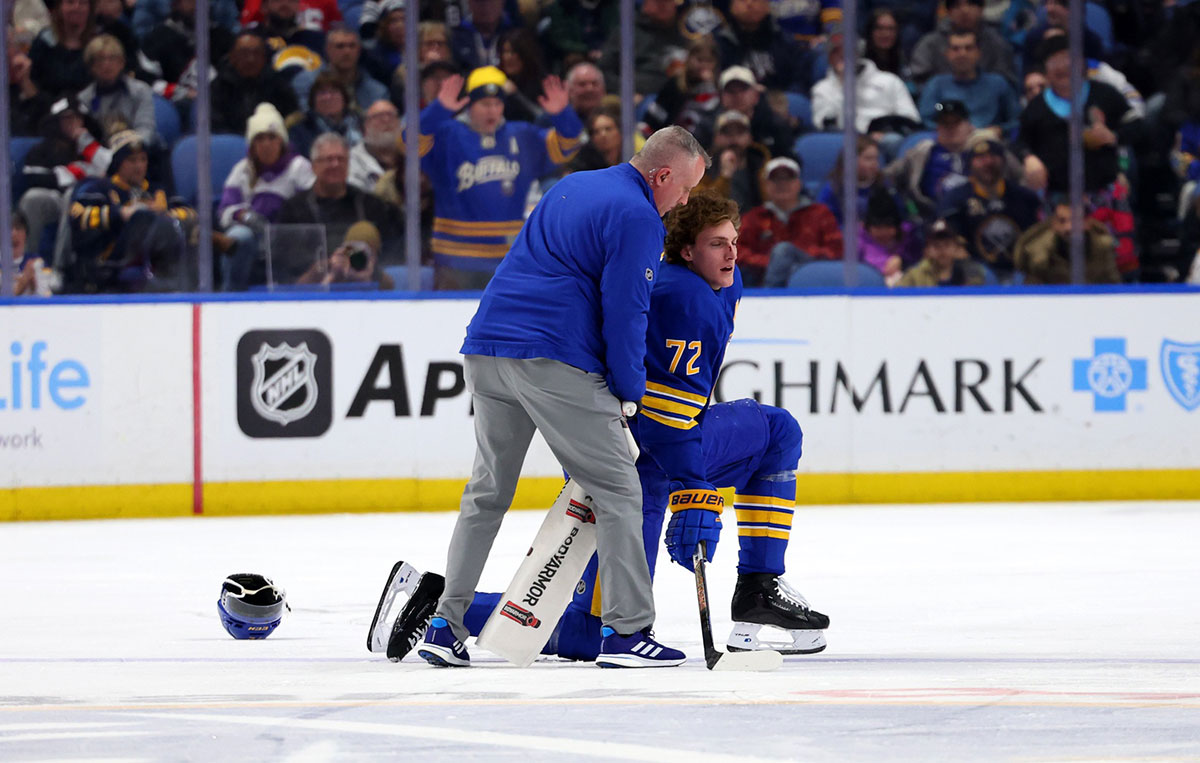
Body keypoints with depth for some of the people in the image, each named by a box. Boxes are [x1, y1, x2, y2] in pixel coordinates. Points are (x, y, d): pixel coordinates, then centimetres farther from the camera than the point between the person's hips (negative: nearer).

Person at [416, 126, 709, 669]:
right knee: (617, 489, 0)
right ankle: (626, 630, -4)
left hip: (485, 350, 8)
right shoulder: (638, 217, -6)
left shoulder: (573, 187, 21)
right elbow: (625, 310, -10)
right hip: (555, 360, -8)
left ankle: (445, 624, 12)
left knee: (488, 490, 17)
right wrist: (628, 391, 3)